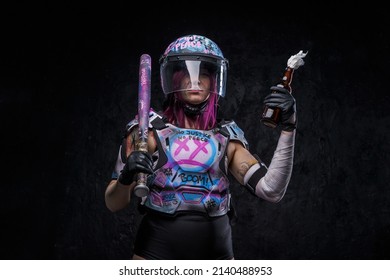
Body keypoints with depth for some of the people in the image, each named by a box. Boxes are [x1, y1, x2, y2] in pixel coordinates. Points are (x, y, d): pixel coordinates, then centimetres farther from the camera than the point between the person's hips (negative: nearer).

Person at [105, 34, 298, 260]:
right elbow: (114, 204, -1)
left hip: (215, 254, 3)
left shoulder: (227, 136, 6)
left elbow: (272, 191, -4)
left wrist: (288, 129, -9)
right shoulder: (149, 129, -1)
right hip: (158, 253, -2)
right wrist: (127, 177, -21)